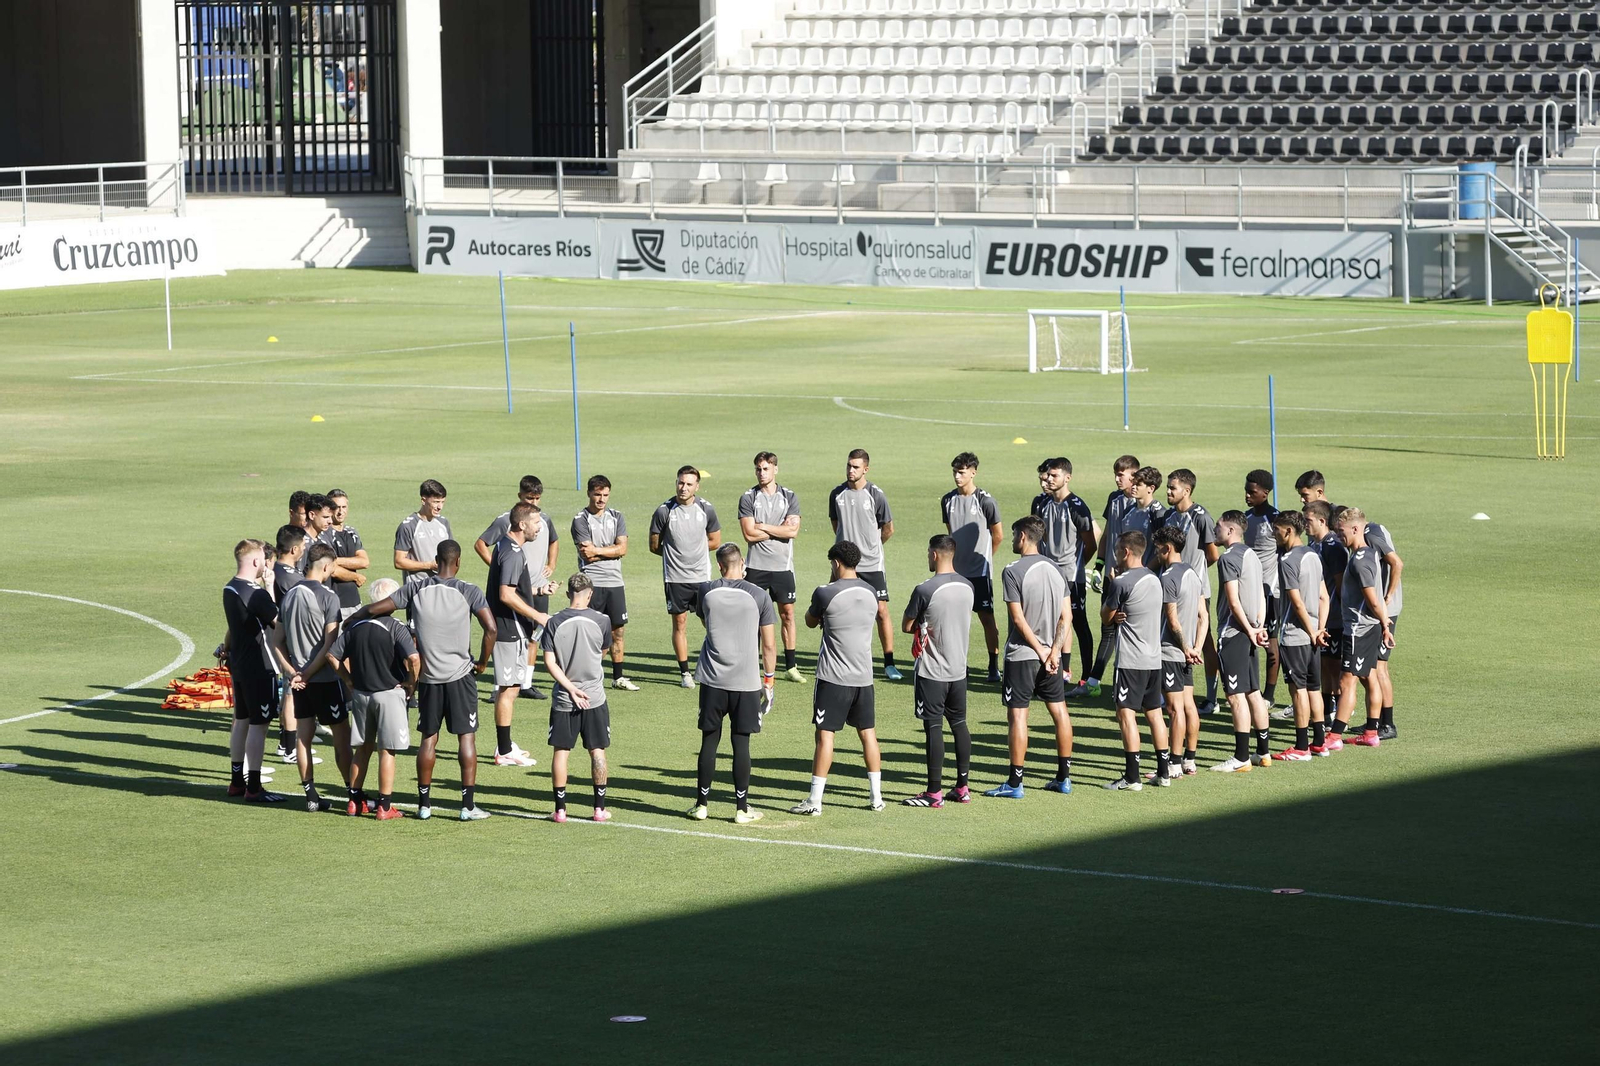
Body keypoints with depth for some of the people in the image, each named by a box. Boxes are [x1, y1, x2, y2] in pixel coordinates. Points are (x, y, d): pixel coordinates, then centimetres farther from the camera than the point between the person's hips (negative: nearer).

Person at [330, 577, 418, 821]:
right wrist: (412, 683, -8)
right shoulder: (395, 628, -13)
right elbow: (413, 658, -25)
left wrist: (349, 680, 10)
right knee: (388, 750, 1)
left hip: (360, 692, 5)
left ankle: (355, 801, 20)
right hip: (389, 692, -5)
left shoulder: (355, 625, 2)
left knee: (363, 747, 17)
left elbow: (333, 655, 2)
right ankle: (384, 806, 2)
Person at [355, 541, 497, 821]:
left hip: (428, 676, 2)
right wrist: (483, 662, 0)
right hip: (460, 675, -2)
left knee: (428, 739, 12)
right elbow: (491, 628, -16)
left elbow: (375, 609, -1)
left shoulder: (416, 589, 0)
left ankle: (424, 804, 16)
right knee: (466, 737, 3)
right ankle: (469, 805, 1)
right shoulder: (469, 592, -6)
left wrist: (352, 618, 20)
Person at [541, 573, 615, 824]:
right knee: (597, 751, 9)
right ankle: (600, 808, 12)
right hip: (595, 697, 0)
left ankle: (560, 808, 7)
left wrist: (571, 688, -10)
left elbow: (550, 662, -10)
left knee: (560, 751, 7)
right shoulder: (601, 621, -6)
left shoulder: (554, 623, -7)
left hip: (563, 699, 0)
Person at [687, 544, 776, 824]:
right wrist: (768, 680, 9)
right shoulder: (759, 596, -5)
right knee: (741, 743, 3)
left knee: (709, 740, 9)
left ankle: (702, 804, 14)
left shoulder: (706, 591, -1)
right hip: (746, 681, -1)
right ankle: (742, 808, 7)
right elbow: (769, 645, -2)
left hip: (712, 680, 1)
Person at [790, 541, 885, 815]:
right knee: (868, 733, 13)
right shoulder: (871, 592, 3)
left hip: (833, 678, -5)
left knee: (825, 735, -3)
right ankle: (876, 796, 16)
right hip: (863, 676, 5)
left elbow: (810, 621, 5)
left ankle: (815, 800, -3)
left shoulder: (826, 593, -13)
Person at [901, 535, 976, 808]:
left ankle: (934, 792, -1)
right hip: (959, 667, 6)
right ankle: (962, 787, 18)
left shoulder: (925, 590, -17)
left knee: (934, 727, -3)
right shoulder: (967, 587, 3)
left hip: (932, 671, -6)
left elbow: (906, 626, -8)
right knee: (959, 724, 14)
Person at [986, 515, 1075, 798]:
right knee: (1059, 711, 12)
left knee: (1017, 715, -3)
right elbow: (1066, 617, 3)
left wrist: (1040, 651, -12)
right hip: (1052, 655, 6)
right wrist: (1055, 651, -3)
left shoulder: (1013, 572, -12)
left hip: (1022, 655, -6)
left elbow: (1018, 618, -17)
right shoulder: (1054, 570, 7)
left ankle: (1015, 783, -3)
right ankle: (1064, 777, 18)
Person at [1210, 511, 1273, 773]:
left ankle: (1241, 758, -7)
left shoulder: (1228, 558, -14)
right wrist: (1259, 627, 6)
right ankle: (1263, 752, 19)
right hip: (1248, 633, 9)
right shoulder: (1252, 555, 15)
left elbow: (1233, 601, -17)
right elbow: (1261, 596, 14)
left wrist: (1250, 630, -10)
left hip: (1233, 632, -9)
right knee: (1253, 693, 14)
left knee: (1236, 696, -7)